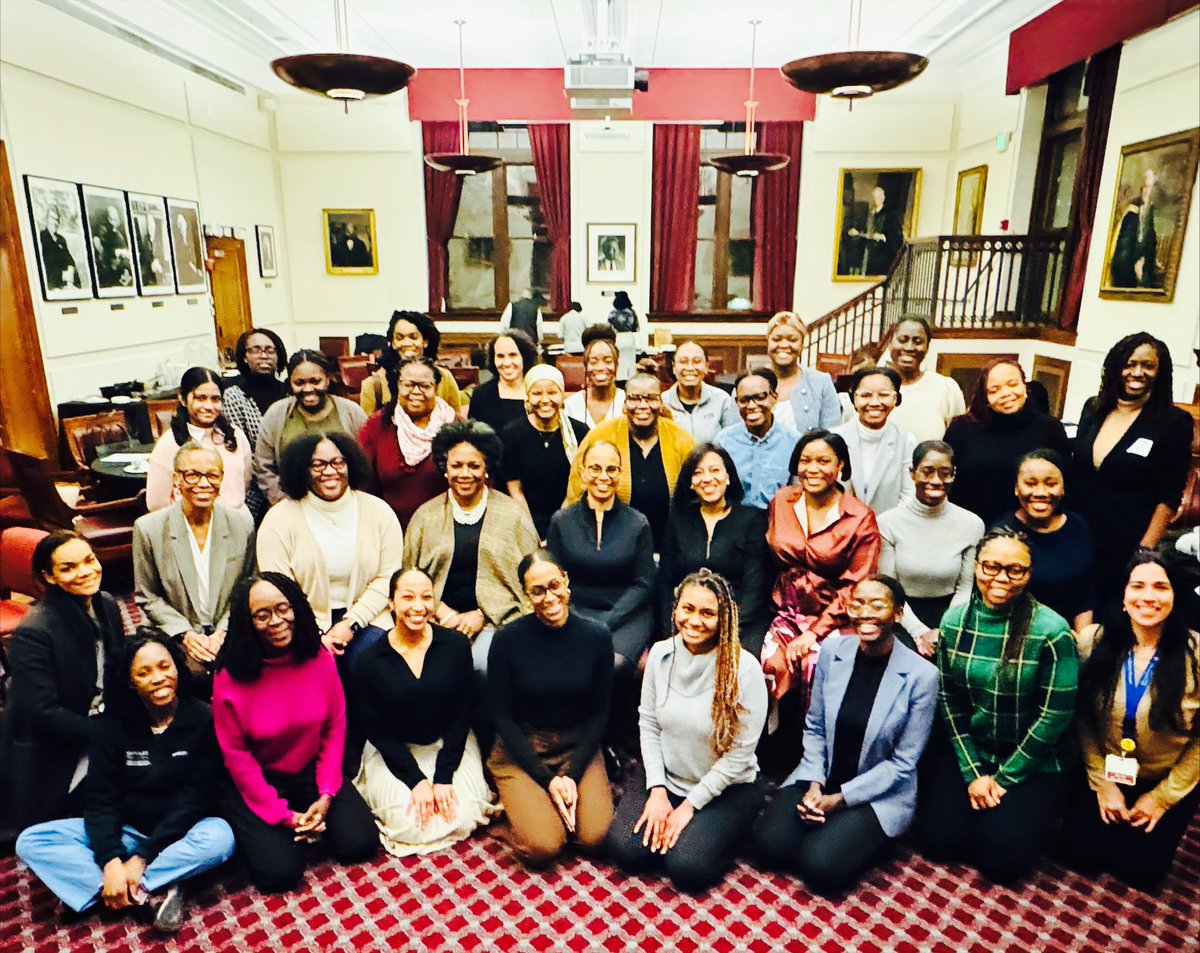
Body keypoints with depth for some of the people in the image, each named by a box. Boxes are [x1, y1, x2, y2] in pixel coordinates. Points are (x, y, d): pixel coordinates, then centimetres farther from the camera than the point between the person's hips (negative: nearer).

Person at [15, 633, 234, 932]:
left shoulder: (202, 719, -12)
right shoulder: (114, 724, -3)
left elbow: (197, 798, -14)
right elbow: (101, 799, -6)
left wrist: (143, 857, -19)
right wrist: (111, 860, -21)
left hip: (181, 833, -4)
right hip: (127, 830, 4)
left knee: (219, 837, -36)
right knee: (30, 841, -15)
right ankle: (152, 893, -23)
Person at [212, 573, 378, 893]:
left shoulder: (320, 659, -12)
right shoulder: (230, 678, -19)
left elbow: (335, 728, -3)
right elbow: (235, 755, -12)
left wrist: (325, 796, -11)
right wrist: (285, 816, -13)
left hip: (311, 773, 3)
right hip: (256, 783, -2)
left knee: (360, 842, -11)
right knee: (279, 872, -17)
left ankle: (308, 826, 17)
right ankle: (256, 833, 15)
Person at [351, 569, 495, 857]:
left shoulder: (456, 645, -13)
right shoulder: (368, 661, -13)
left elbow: (461, 716, -8)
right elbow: (378, 732, -8)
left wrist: (443, 778, -14)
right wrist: (417, 781, -15)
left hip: (449, 745, 1)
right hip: (393, 751, 0)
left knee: (462, 819, -15)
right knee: (408, 825, -16)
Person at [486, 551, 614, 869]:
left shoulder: (596, 636, -9)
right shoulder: (507, 640, -14)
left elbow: (599, 713, 0)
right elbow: (502, 716, -7)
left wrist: (572, 774, -10)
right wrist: (547, 779, -12)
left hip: (579, 747, 2)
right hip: (521, 749, -2)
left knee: (596, 837, -15)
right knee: (542, 848, -17)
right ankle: (518, 802, 14)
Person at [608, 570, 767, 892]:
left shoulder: (743, 668, -21)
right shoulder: (660, 654, -9)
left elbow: (740, 753, -16)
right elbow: (648, 724, -1)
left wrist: (690, 805, -13)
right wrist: (657, 790, -9)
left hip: (725, 787, -3)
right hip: (665, 775, 3)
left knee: (687, 867, -20)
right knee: (625, 850, -13)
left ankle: (715, 830, 11)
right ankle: (660, 817, 16)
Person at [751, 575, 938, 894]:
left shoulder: (921, 675, -17)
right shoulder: (832, 649, -7)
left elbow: (903, 763, -10)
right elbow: (814, 727, 3)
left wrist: (839, 799, -14)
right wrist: (814, 784, -11)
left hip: (879, 794, -3)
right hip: (822, 779, 3)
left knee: (820, 868, -20)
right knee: (767, 845, -14)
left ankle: (869, 840, 9)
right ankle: (823, 830, 13)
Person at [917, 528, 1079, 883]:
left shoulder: (1052, 631, -18)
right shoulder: (954, 620, -6)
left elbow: (1053, 717, -14)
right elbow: (948, 700, -1)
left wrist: (1003, 779, -9)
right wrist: (972, 773, -7)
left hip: (1033, 763, -3)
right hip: (968, 750, 3)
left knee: (1000, 857, -12)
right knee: (940, 837, -9)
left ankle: (1028, 814, 18)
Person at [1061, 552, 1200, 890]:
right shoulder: (1094, 641, -15)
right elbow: (1082, 719, -6)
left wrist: (1163, 797, -6)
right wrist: (1101, 783, -7)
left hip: (1168, 781, -1)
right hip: (1105, 771, 1)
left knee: (1140, 870, -4)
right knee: (1081, 853, -4)